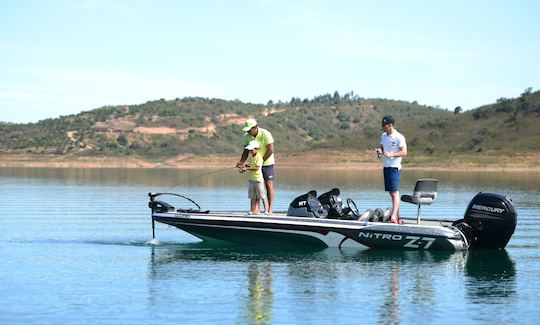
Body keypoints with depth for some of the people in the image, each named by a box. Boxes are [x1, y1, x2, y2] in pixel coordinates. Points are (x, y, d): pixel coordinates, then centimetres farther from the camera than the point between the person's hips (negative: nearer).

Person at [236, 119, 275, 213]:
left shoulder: (265, 134, -18)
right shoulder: (247, 136, -4)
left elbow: (271, 150, -18)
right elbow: (246, 151, 3)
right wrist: (241, 162, -13)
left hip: (267, 163, -5)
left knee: (269, 185, -4)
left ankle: (270, 208, -1)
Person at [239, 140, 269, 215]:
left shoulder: (259, 157, -16)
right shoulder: (251, 156, 11)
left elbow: (257, 168, -24)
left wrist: (247, 168, -24)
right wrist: (244, 166, 3)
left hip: (258, 179, -8)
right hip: (251, 179, 8)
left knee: (262, 196, -4)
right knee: (252, 196, 9)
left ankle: (266, 210, 1)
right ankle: (253, 210, 13)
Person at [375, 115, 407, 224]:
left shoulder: (399, 137, -11)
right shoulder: (383, 136, 14)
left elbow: (404, 152, -17)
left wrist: (390, 155, -27)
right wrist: (379, 151, 1)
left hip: (394, 167, -8)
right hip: (386, 166, 8)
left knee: (394, 192, -14)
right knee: (391, 192, 9)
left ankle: (393, 217, -21)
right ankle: (398, 217, 15)